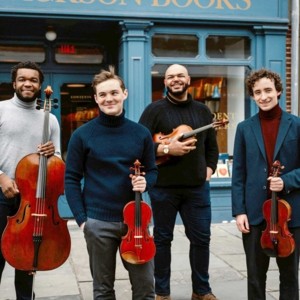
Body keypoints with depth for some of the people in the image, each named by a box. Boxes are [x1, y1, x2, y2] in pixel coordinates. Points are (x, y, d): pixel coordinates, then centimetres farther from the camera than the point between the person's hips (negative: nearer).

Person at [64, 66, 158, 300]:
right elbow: (72, 179, -2)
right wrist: (81, 218, -8)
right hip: (98, 222, -1)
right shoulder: (82, 135, -5)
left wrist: (145, 182, -11)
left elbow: (152, 171, 11)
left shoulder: (141, 133, 1)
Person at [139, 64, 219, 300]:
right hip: (163, 186, -3)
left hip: (197, 185, 3)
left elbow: (212, 145, 17)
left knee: (201, 238, 8)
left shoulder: (202, 110, 11)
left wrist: (209, 168, 4)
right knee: (162, 238, 7)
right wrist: (166, 149, -20)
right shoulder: (155, 110, -2)